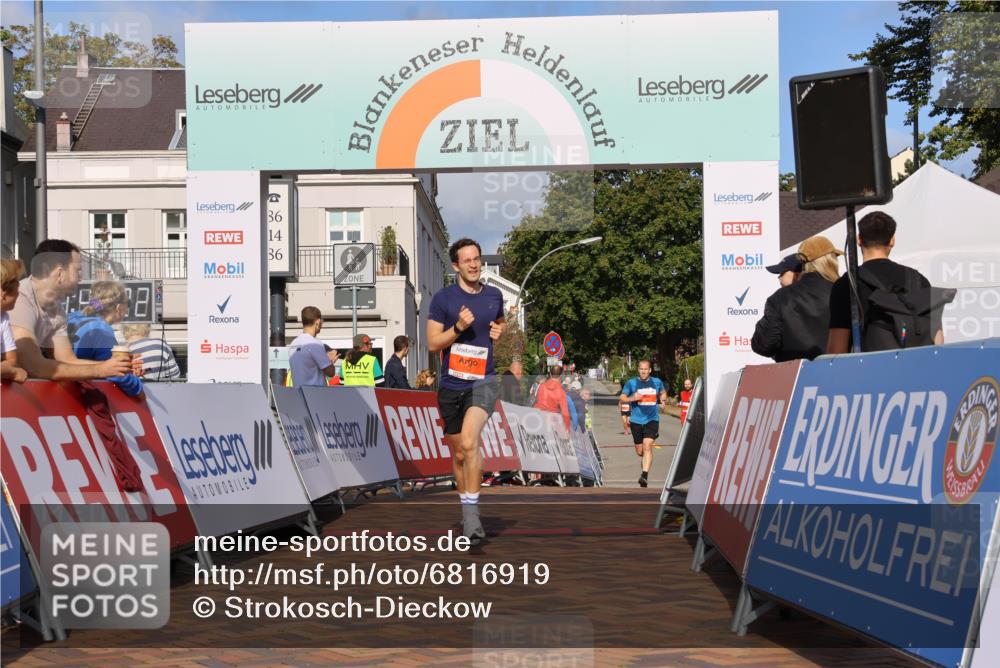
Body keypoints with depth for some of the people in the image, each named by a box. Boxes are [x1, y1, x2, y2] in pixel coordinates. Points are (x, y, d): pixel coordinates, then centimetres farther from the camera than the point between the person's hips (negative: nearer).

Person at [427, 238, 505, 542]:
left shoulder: (494, 295, 7)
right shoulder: (443, 298, -2)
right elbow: (432, 343, -5)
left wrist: (499, 330, 5)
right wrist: (459, 327, -19)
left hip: (483, 382, -1)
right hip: (451, 385, 1)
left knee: (468, 442, -25)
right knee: (459, 455, 11)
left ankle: (471, 512, -20)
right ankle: (467, 514, 29)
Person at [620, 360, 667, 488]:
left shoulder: (657, 382, 4)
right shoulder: (631, 383, -1)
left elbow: (663, 392, 23)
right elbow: (621, 398, 2)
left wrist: (663, 400, 1)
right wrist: (632, 398, -17)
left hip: (652, 419, -1)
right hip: (636, 420, 1)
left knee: (647, 445, -20)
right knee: (639, 451, 9)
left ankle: (645, 475, -24)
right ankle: (647, 460, 45)